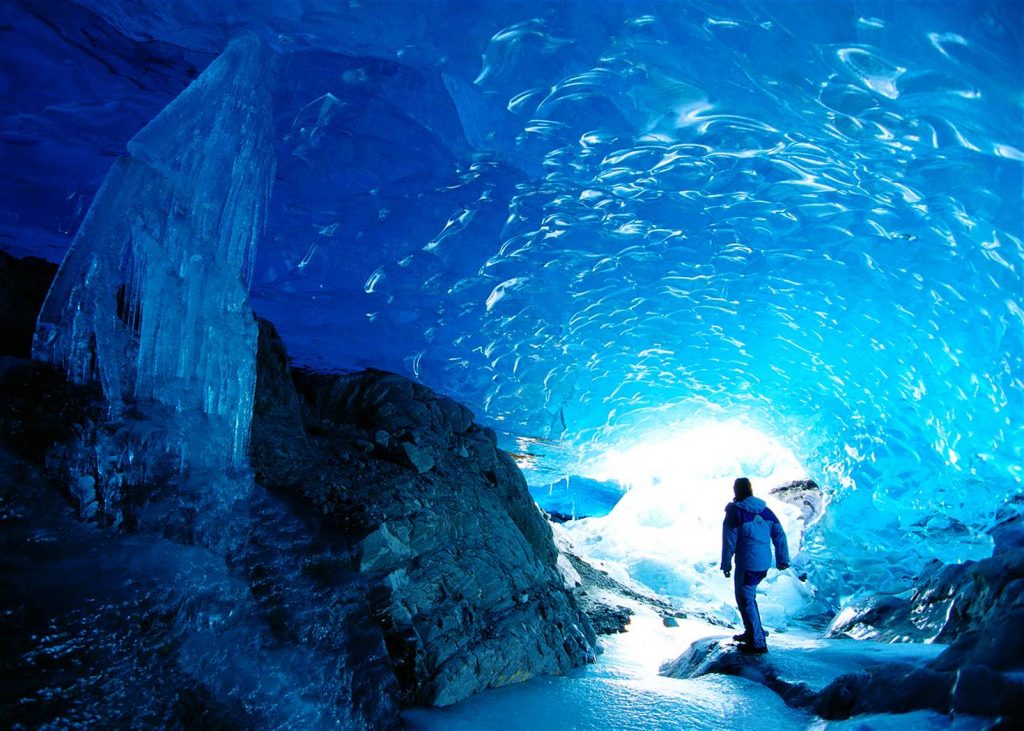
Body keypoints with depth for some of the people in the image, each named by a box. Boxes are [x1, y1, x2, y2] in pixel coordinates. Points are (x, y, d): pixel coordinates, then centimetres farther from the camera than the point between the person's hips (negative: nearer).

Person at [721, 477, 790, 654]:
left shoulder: (735, 513, -12)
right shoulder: (765, 511, 5)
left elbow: (729, 542, -11)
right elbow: (780, 535, 8)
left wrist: (726, 565, -1)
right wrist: (783, 559, 17)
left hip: (747, 566, -7)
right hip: (765, 564, 7)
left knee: (746, 601, 4)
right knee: (749, 597, 23)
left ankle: (757, 643, 6)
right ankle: (751, 633, 32)